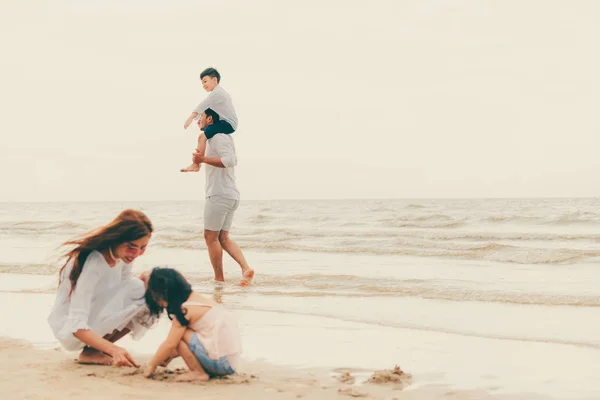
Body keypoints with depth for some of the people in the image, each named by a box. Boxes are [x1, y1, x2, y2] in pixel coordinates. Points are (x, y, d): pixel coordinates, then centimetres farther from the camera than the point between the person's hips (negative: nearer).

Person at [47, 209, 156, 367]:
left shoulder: (122, 256, -5)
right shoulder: (92, 264, -30)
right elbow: (76, 327, -33)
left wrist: (145, 280, -19)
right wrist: (113, 349, -46)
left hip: (96, 321, 8)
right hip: (71, 333, -8)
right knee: (138, 290, -24)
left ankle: (96, 349, -1)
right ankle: (91, 352, -12)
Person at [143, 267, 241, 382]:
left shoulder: (185, 310, -11)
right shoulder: (197, 299, 15)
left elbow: (170, 344, -9)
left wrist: (152, 365, 3)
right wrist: (170, 355, 19)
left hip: (221, 361, -10)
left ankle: (199, 373, -3)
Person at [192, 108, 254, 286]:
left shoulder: (218, 137, -11)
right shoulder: (219, 138, 21)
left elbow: (230, 160, -25)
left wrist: (204, 159, -22)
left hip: (219, 195, -10)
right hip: (230, 195, 10)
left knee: (211, 237, -2)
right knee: (223, 238, 10)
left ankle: (219, 278, 1)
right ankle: (246, 268, -6)